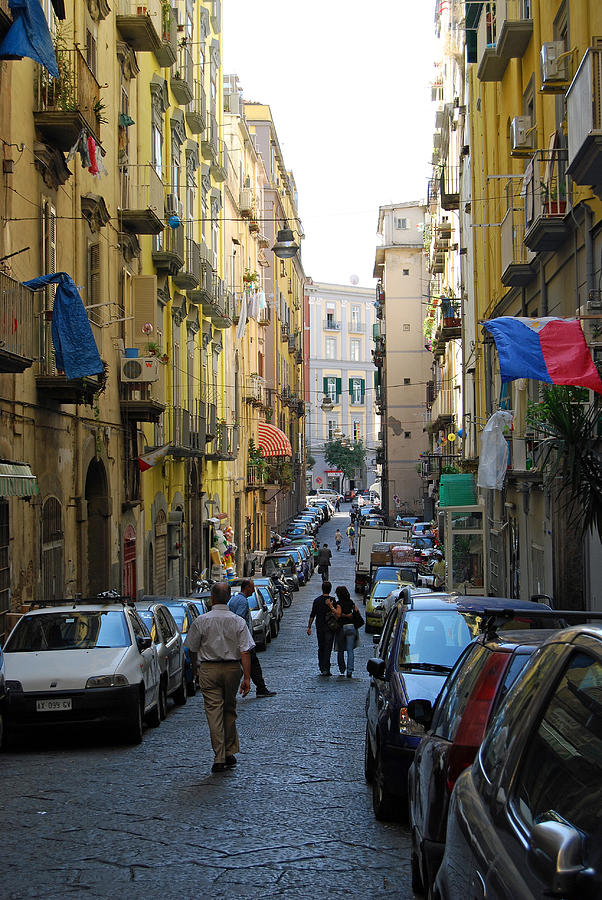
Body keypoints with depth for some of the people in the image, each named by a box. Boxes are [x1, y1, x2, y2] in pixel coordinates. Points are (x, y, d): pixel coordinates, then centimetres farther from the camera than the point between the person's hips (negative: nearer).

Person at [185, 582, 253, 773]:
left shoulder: (201, 621, -5)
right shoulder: (238, 621, -2)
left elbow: (192, 649, 3)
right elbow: (245, 652, -8)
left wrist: (195, 667, 22)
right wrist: (247, 678, -6)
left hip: (209, 669, -2)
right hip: (233, 668, 2)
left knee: (214, 712, -2)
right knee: (229, 710, 16)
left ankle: (219, 757, -7)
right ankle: (230, 752, 21)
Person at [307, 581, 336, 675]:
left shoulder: (317, 601, 0)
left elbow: (312, 615, 0)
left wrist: (309, 627, 5)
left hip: (319, 628, 3)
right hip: (329, 628, -3)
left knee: (321, 648, 15)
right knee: (327, 649, -4)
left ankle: (321, 668, 17)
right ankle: (325, 669, -12)